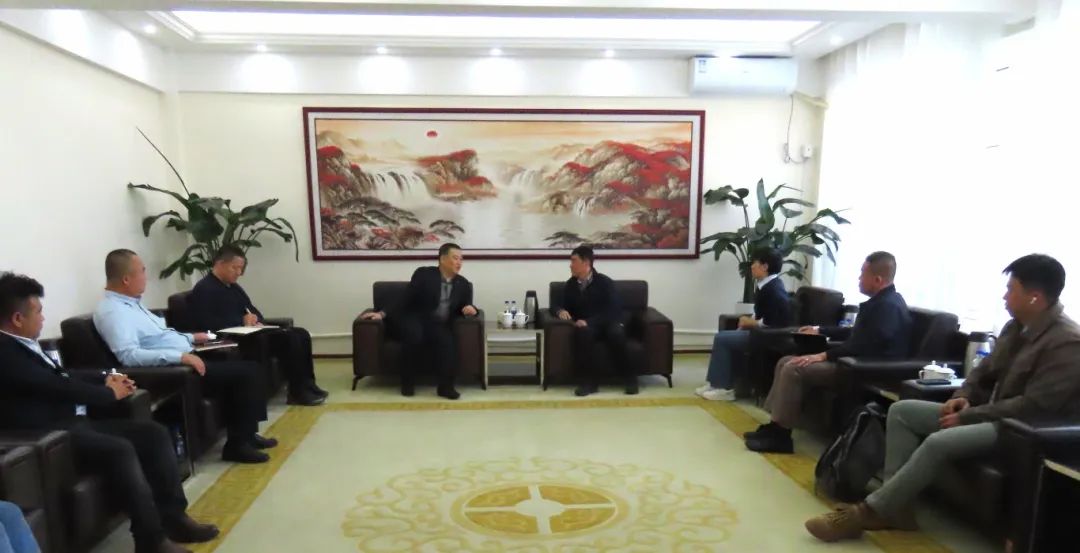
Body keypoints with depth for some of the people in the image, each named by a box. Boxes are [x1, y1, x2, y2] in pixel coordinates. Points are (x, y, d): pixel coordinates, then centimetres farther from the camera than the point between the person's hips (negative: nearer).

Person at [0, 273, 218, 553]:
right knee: (120, 449, -33)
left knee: (155, 432, -5)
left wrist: (105, 379, 8)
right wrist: (109, 393, -4)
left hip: (76, 420, 10)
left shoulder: (27, 345, 17)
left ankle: (173, 516, -4)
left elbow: (61, 377, 25)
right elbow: (57, 386, -17)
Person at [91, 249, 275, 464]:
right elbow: (129, 355, -28)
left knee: (246, 367, 6)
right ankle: (238, 444, -7)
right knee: (245, 372, -17)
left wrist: (190, 337, 21)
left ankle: (245, 434, 10)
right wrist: (181, 356, -31)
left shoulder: (132, 301, 16)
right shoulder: (112, 311, -16)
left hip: (182, 359, 10)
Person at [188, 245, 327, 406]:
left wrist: (255, 320, 0)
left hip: (249, 333, 9)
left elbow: (253, 310, 24)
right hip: (231, 341, -9)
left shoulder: (234, 288, 20)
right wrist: (242, 321, -19)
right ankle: (298, 393, -17)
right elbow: (206, 323, -21)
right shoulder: (203, 289, -8)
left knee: (300, 334, -4)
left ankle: (307, 385, -3)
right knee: (289, 338, -24)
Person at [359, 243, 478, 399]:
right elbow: (406, 302, -3)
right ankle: (408, 382, -15)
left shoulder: (464, 285, 12)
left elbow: (466, 308, 15)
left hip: (439, 326, 3)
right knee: (416, 336, -36)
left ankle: (446, 386, -23)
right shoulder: (423, 274, 0)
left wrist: (471, 309, -11)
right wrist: (383, 313, -15)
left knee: (447, 342, -32)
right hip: (415, 321, -2)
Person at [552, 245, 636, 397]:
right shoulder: (570, 284, 9)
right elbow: (557, 303, 11)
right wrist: (560, 311, -16)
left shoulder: (605, 282, -4)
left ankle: (630, 378, -20)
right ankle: (588, 381, -30)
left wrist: (589, 321, -26)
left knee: (616, 333, -37)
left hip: (608, 323, -2)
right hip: (586, 326, 2)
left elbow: (613, 311, -13)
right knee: (582, 332, -36)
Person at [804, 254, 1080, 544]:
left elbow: (1035, 406, -26)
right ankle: (894, 506, -10)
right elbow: (984, 370, 17)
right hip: (993, 413, 10)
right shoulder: (1017, 327, 9)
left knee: (939, 442, -33)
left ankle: (867, 512, -25)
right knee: (902, 410, -3)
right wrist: (963, 397, -3)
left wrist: (968, 416, -21)